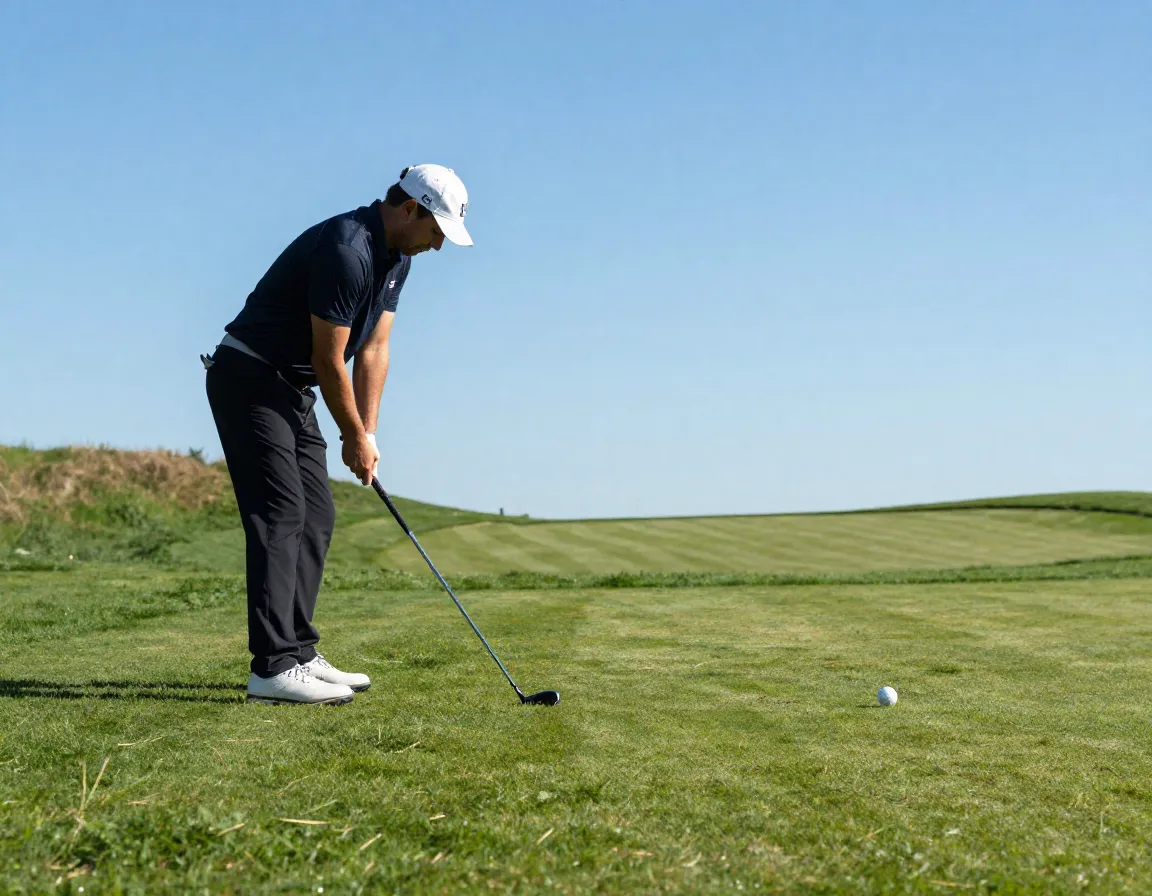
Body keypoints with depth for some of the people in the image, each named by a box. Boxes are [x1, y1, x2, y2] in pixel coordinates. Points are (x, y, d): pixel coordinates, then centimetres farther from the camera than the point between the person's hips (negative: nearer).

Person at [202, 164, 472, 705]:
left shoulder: (396, 258, 7)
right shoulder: (345, 251, -24)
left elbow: (374, 349, 7)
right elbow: (328, 360, -20)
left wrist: (367, 433, 0)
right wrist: (356, 438, -8)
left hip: (293, 390, 10)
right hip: (248, 378, -10)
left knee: (316, 518, 7)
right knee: (280, 515, -15)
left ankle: (298, 655, 12)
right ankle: (273, 668, -17)